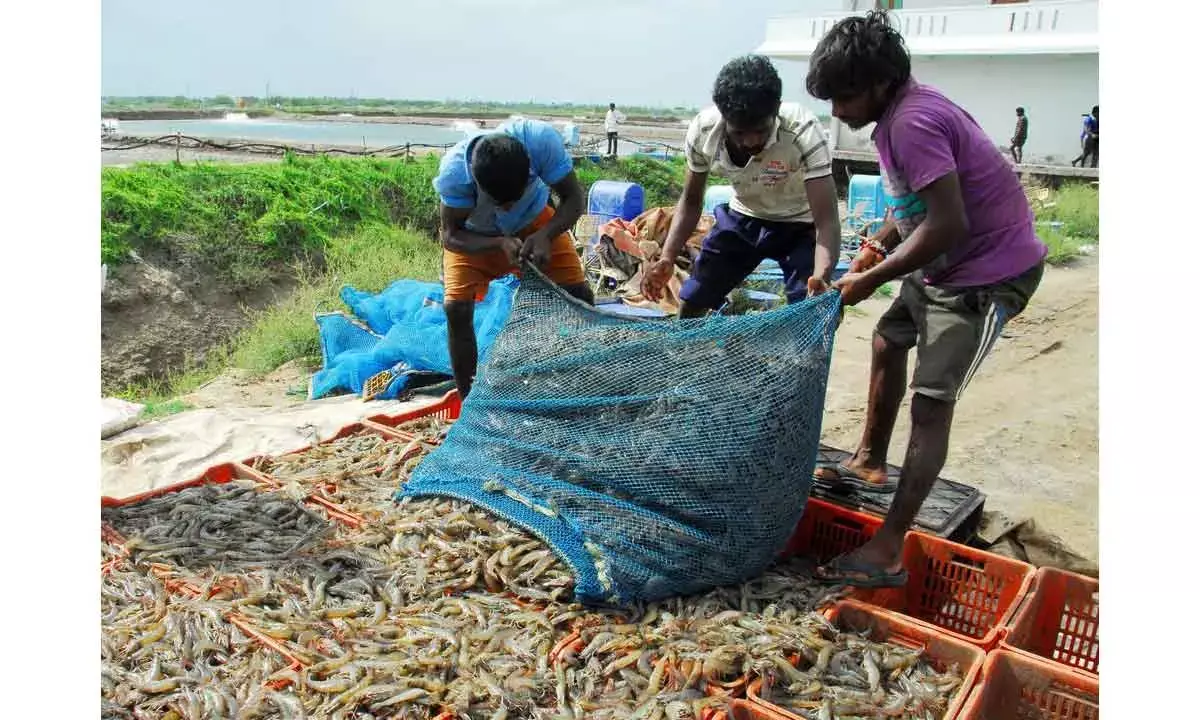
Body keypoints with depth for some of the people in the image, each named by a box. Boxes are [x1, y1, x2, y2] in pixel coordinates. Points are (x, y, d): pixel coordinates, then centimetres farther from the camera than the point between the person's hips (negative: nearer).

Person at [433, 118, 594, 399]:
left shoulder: (541, 139, -39)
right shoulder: (454, 170, -39)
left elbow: (573, 198, -24)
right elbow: (451, 236, -25)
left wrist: (544, 236, -42)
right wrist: (500, 244, -43)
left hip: (534, 221, 2)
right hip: (474, 235, -1)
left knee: (580, 297, -10)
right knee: (456, 308, -21)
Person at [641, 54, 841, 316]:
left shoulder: (803, 132, -35)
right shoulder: (702, 130, -24)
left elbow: (827, 220, -37)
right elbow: (691, 201, -8)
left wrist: (821, 277, -58)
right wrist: (667, 258, -23)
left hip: (799, 225, -3)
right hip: (742, 218, 4)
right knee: (690, 304, 5)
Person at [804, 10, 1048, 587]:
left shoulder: (913, 122, -26)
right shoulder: (901, 112, 4)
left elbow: (949, 224, -31)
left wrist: (872, 278, -22)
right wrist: (883, 242, 0)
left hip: (988, 273, -11)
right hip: (942, 264, 11)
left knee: (931, 401, -13)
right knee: (887, 342, 24)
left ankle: (887, 553, -10)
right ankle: (870, 463, 43)